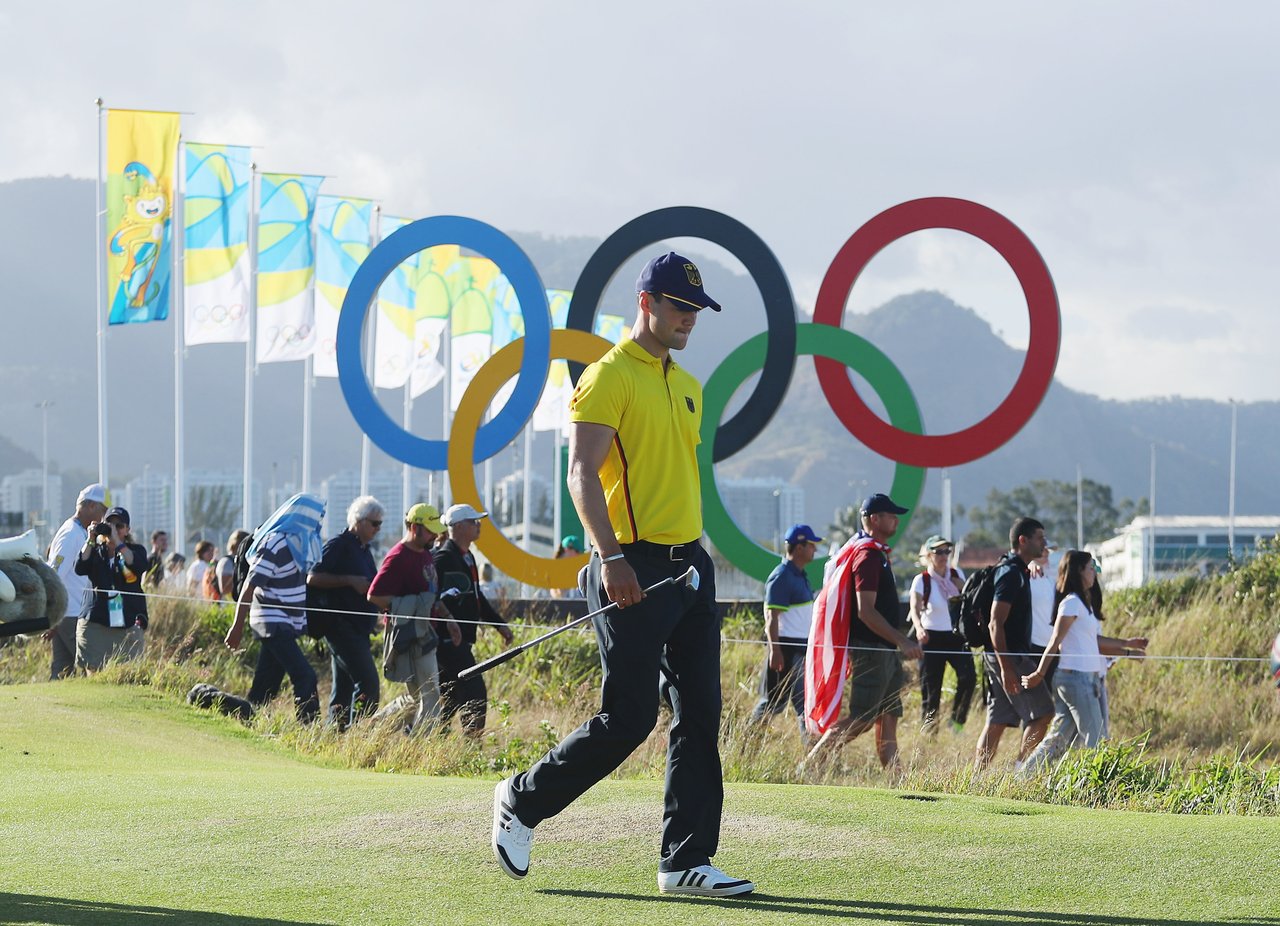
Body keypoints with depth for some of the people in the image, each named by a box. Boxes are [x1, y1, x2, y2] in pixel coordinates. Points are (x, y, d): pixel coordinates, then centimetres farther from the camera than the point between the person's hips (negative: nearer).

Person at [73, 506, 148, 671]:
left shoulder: (136, 550, 12)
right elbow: (80, 568, -6)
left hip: (129, 626, 0)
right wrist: (90, 540, -10)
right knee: (95, 673, -8)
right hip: (96, 625, 0)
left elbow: (139, 566, -11)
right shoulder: (95, 552, 13)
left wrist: (117, 542, -14)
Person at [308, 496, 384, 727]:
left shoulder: (363, 550, 20)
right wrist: (350, 581, -20)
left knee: (344, 687, 8)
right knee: (368, 682, -17)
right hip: (341, 625, -10)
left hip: (358, 629, 10)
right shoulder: (338, 546, -8)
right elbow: (313, 578, -16)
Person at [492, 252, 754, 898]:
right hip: (634, 570, -8)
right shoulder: (609, 377, -7)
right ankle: (521, 802, 11)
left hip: (688, 565, 8)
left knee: (700, 715, 2)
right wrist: (610, 556, -27)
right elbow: (583, 474, -16)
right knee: (627, 720, -8)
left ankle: (687, 861, 5)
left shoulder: (687, 385, 19)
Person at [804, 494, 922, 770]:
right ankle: (810, 763, -7)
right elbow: (865, 611, -22)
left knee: (888, 719, 8)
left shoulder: (877, 552, 17)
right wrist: (902, 641, -24)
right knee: (862, 719, -10)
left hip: (885, 650, 10)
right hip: (871, 650, -10)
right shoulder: (868, 555, -15)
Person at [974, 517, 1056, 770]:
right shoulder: (1011, 574, -14)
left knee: (997, 721, 8)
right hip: (1008, 656, -10)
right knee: (1042, 713, -7)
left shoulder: (1016, 571, 17)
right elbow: (996, 623, -21)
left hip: (1004, 657, 10)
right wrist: (1006, 667, -25)